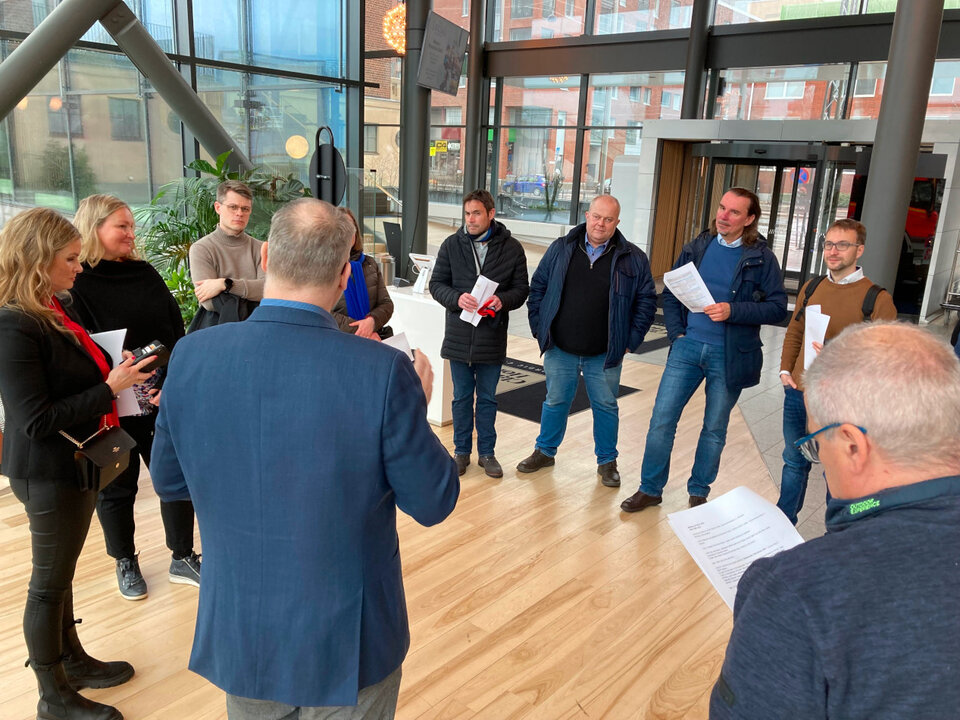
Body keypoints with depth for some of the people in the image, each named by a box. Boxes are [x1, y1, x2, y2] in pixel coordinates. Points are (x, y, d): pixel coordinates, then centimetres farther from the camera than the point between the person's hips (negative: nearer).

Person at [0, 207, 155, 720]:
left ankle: (72, 660, 41)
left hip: (76, 463, 8)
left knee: (61, 572, 22)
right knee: (49, 582, 8)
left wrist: (121, 377, 0)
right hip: (48, 474, -8)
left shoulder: (54, 312, 4)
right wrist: (109, 388, -23)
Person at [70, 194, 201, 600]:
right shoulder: (77, 282, -8)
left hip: (165, 400, 4)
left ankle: (182, 558, 26)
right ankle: (126, 563, 32)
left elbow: (177, 331, 6)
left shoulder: (145, 273, 7)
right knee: (117, 488, 12)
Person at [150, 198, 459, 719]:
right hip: (346, 642, -2)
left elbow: (168, 481, 1)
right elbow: (434, 503, -13)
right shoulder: (384, 372, -25)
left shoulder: (190, 356, -14)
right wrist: (416, 407, 1)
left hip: (237, 634, 3)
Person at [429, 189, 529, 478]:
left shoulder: (512, 248, -2)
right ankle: (462, 450, 28)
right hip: (459, 336, 1)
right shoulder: (452, 245, -1)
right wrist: (457, 298, -19)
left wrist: (503, 300, -20)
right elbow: (436, 283, 1)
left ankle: (486, 452, 27)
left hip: (493, 336, 0)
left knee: (488, 398, 13)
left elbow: (521, 288, 1)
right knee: (462, 397, 12)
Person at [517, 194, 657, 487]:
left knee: (606, 407, 12)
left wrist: (630, 341, -4)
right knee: (555, 402, 14)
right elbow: (538, 287, 7)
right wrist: (539, 328, 1)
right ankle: (545, 451, 33)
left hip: (605, 354, -1)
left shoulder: (632, 258, -3)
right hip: (560, 349, 1)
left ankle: (607, 461, 29)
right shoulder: (560, 249, 1)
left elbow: (646, 301, 1)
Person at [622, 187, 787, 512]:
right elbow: (670, 293, 11)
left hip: (729, 356, -2)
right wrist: (677, 332, 0)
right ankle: (650, 489, 16)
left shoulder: (761, 258, -4)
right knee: (662, 419, 1)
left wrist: (733, 311, -20)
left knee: (715, 429, 11)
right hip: (688, 346, 2)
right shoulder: (697, 247, 5)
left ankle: (698, 493, 28)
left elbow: (777, 307, -8)